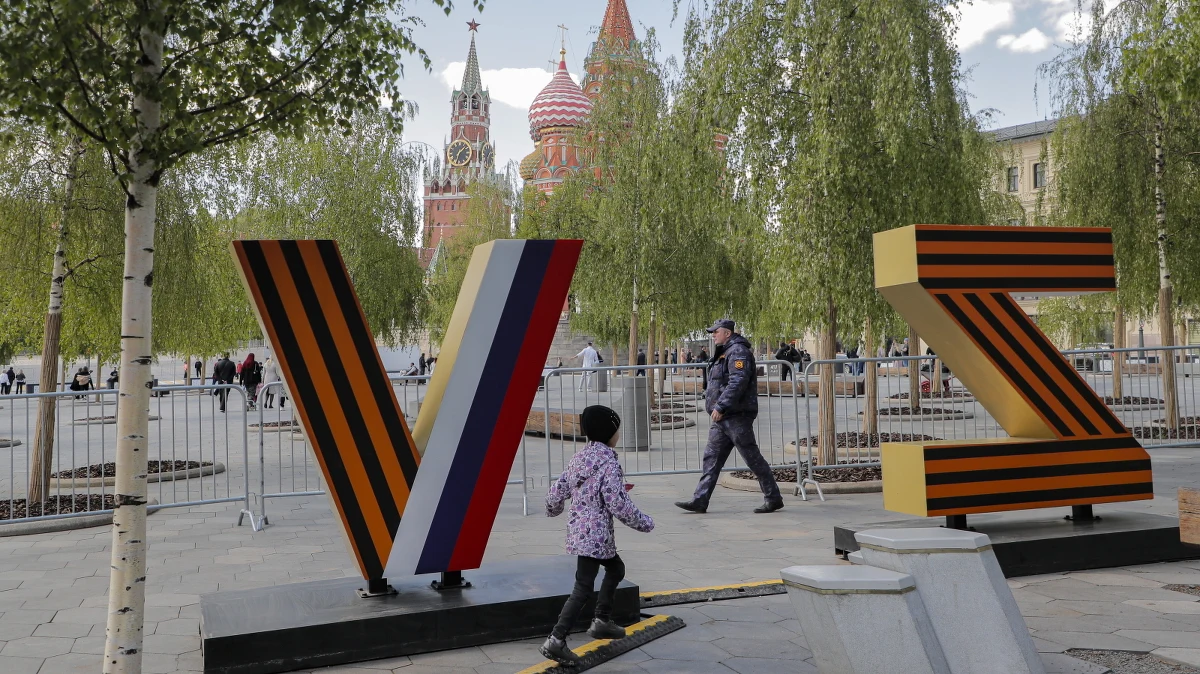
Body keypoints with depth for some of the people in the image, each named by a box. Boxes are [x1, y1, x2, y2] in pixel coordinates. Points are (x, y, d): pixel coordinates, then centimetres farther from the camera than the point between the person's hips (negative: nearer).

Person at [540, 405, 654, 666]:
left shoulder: (580, 457, 9)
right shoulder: (608, 463, -16)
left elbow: (558, 490, 13)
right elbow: (619, 505, -20)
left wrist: (553, 509, 35)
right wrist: (645, 523, -5)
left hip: (579, 531, 9)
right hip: (595, 535, -9)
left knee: (616, 568, 25)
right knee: (583, 588, -8)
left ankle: (602, 621, 32)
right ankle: (556, 640, -12)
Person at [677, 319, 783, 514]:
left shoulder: (738, 352, -12)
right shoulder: (724, 353, 20)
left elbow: (738, 382, -24)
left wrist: (721, 407, -26)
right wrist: (717, 408, 20)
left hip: (737, 416, -10)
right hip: (723, 418, 10)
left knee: (753, 458, -3)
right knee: (711, 458, 6)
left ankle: (773, 499, 7)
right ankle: (699, 500, 7)